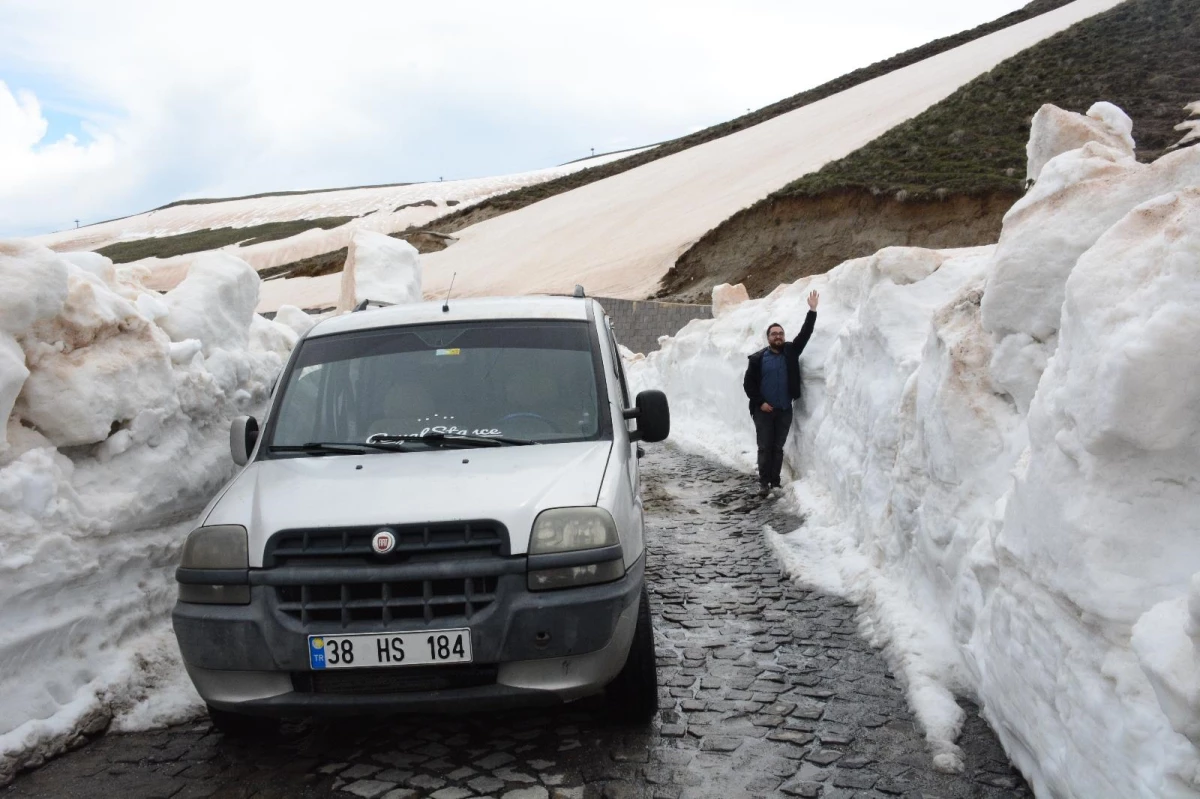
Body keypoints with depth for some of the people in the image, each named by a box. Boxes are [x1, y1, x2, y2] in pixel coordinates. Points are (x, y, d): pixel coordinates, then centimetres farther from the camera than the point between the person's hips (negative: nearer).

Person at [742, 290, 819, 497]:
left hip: (784, 410, 2)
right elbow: (748, 383, -1)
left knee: (778, 447, 8)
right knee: (764, 447, 0)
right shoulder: (757, 358, -2)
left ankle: (775, 482, 13)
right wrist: (760, 402, -9)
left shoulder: (790, 351, 5)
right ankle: (764, 482, 4)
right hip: (763, 410, -2)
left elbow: (805, 334, -2)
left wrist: (812, 311, -10)